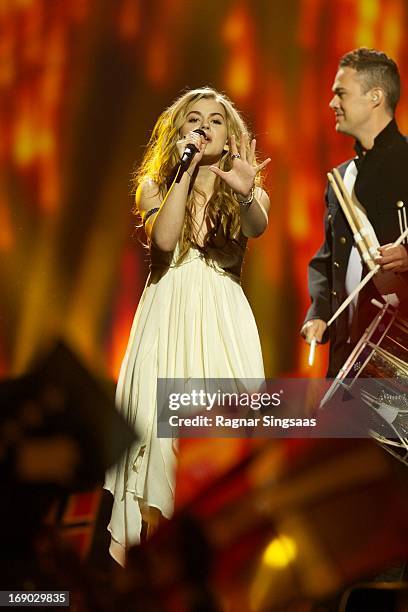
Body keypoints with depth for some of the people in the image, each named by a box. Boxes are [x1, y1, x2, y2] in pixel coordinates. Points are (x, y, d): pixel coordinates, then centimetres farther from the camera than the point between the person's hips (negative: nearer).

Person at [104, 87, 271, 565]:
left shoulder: (243, 190, 8)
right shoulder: (155, 185, 8)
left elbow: (258, 226, -17)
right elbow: (163, 238, -12)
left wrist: (246, 194, -39)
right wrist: (186, 170, -13)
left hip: (223, 316, 0)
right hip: (169, 312, 0)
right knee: (160, 418, -10)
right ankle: (153, 549, -5)